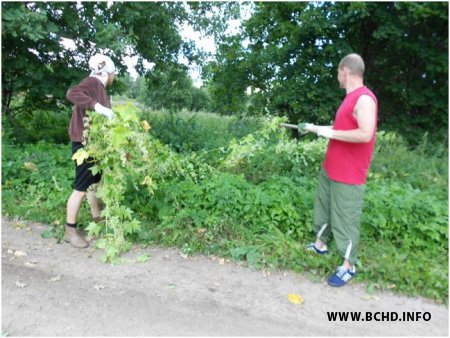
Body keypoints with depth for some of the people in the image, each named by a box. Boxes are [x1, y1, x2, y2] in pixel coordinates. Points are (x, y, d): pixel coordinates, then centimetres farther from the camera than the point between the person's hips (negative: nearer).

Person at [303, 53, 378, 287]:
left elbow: (365, 134, -29)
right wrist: (316, 128, 26)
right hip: (330, 169, 10)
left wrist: (331, 133, -21)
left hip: (348, 175, -10)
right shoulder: (350, 98, 13)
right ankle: (320, 245, 39)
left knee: (346, 219, 0)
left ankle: (348, 266, 15)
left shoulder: (364, 98, -18)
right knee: (323, 207, 20)